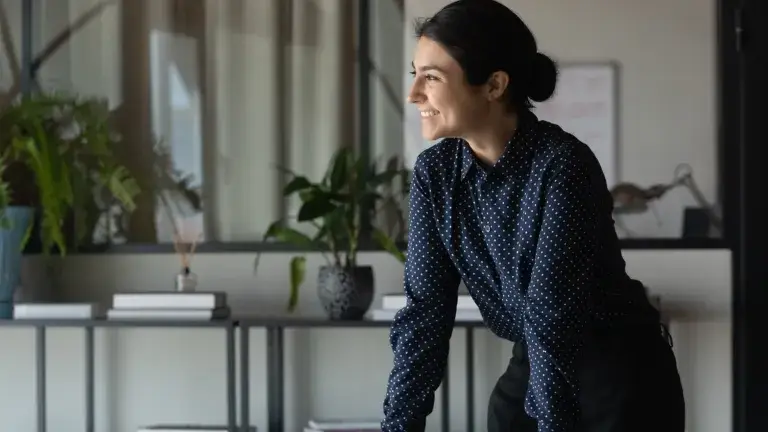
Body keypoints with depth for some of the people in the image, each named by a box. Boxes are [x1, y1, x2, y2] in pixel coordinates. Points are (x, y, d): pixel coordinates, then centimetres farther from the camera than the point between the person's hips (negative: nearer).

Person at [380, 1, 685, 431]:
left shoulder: (562, 166, -23)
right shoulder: (435, 172, -5)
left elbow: (552, 317, -27)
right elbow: (425, 310, -6)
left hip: (623, 377, -6)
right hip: (532, 370, 6)